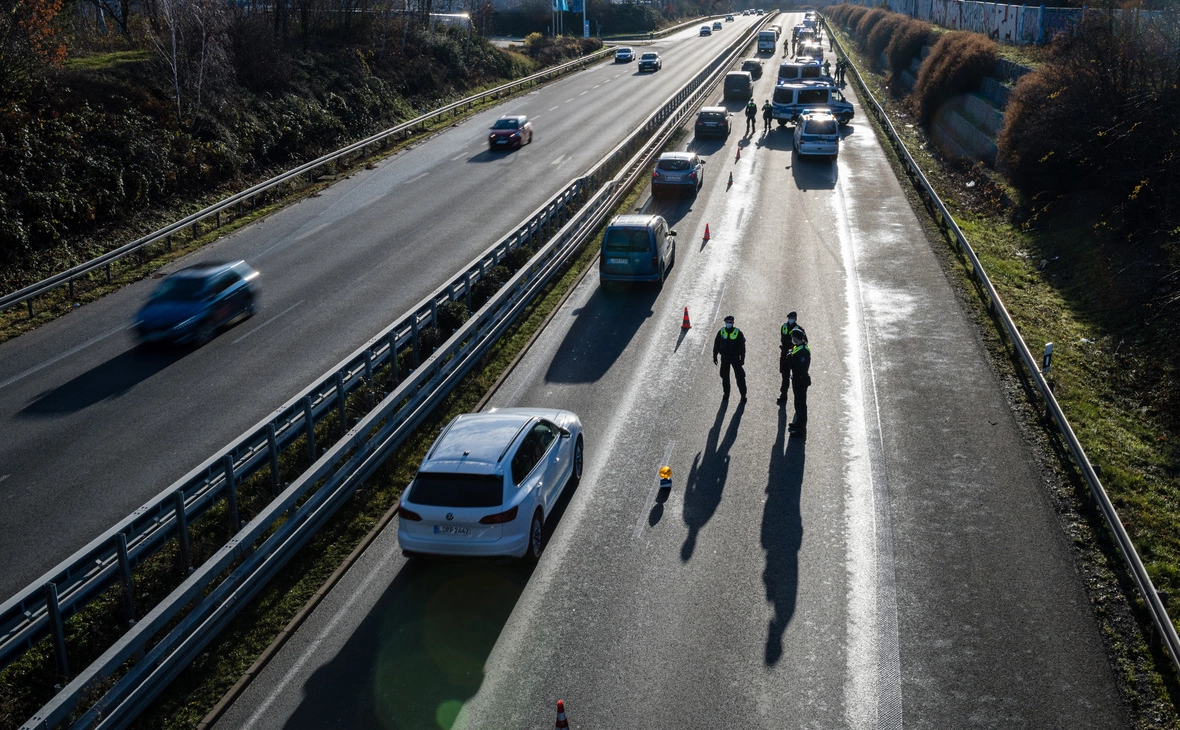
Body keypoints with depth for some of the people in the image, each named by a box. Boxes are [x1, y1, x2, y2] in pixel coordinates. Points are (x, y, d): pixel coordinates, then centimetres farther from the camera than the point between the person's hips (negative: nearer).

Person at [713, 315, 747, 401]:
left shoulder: (738, 333, -6)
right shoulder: (721, 332, 0)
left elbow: (742, 347, -2)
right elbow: (716, 345, 7)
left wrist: (742, 358, -5)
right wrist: (715, 356, 5)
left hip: (735, 358, -2)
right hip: (724, 358, 2)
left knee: (740, 376, -4)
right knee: (725, 376, 10)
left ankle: (743, 394, 4)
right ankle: (726, 393, 25)